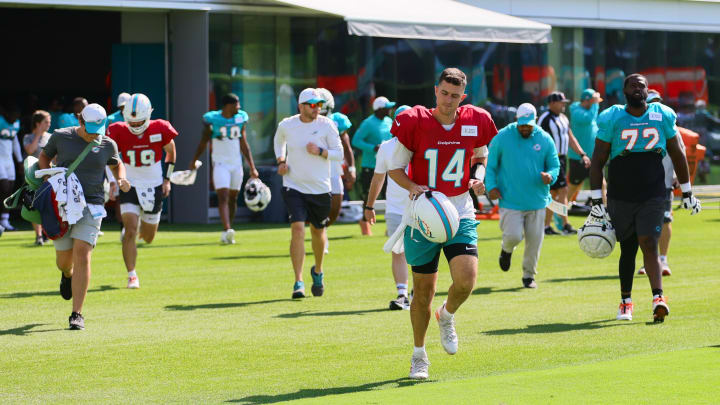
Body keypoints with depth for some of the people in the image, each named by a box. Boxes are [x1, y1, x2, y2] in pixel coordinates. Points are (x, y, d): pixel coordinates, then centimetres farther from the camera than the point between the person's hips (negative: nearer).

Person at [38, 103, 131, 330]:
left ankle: (77, 314, -13)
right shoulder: (61, 137, 1)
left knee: (82, 255, -15)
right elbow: (44, 156, 18)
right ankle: (67, 275, 48)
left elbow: (117, 164, 24)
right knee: (64, 259, 7)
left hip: (91, 206, -1)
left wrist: (121, 179, 3)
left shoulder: (107, 145, 4)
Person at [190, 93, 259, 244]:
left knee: (233, 198, 8)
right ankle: (227, 230, -30)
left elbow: (243, 144, 9)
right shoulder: (213, 119, -7)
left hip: (236, 164, 4)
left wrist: (252, 167, 5)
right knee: (223, 196, -16)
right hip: (220, 163, -4)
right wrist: (194, 161, 16)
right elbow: (203, 142, 6)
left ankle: (227, 234, 17)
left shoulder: (240, 119, 4)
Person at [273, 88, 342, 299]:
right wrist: (280, 161, 6)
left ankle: (318, 271, 42)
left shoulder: (326, 125, -6)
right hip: (294, 187, -1)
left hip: (320, 188, 1)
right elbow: (279, 141, 21)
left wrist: (320, 151, -21)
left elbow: (339, 154, -4)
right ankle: (298, 282, -16)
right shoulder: (286, 125, -2)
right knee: (297, 228, -16)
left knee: (318, 232, 14)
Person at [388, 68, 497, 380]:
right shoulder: (414, 122, -9)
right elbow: (396, 169, -1)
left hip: (460, 214, 2)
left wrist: (478, 178, -2)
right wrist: (413, 187, -20)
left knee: (466, 279, -18)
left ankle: (446, 316, 18)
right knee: (423, 290, 3)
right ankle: (419, 355, 23)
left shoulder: (475, 122, -1)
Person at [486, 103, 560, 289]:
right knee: (513, 236, -12)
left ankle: (529, 275, 20)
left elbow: (555, 165, 10)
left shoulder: (545, 139, 3)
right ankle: (506, 249, 25)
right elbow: (490, 164, 6)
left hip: (537, 200, 2)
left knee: (535, 239, 3)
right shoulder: (502, 137, -2)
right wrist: (491, 186, -7)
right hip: (510, 201, -2)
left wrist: (550, 176, -13)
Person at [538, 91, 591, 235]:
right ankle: (565, 225, -13)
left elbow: (570, 138, 20)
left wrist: (582, 154, 11)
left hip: (562, 158, 9)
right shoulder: (545, 119, -11)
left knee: (554, 193, 10)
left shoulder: (563, 118, 17)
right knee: (562, 190, -12)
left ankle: (546, 226, 14)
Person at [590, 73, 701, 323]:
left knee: (649, 244, -15)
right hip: (620, 197, 0)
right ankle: (625, 301, 24)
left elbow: (677, 155, 13)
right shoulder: (612, 119, -3)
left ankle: (658, 298, -25)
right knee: (627, 249, 8)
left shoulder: (662, 117, 3)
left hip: (653, 196, 0)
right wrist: (596, 200, -5)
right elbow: (597, 161, -1)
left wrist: (687, 192, 15)